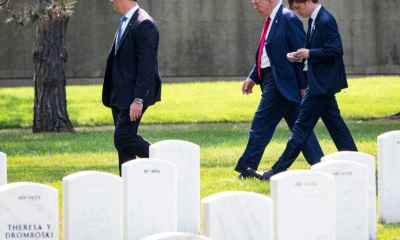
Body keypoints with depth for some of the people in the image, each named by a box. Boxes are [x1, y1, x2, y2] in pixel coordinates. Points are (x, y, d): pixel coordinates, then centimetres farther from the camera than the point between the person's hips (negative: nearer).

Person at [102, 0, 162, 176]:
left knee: (123, 138, -12)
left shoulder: (143, 24, -16)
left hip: (133, 96, -10)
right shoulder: (125, 23, 14)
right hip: (121, 95, 10)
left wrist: (138, 99, -23)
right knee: (123, 141, 8)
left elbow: (146, 66, -20)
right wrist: (112, 95, 17)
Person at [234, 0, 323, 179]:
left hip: (280, 82, -10)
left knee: (261, 125, -5)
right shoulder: (272, 20, 14)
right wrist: (253, 77, 16)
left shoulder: (288, 19, -14)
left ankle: (246, 170, 1)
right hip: (271, 79, 10)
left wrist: (303, 85, -16)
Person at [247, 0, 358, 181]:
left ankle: (278, 171, -5)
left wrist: (309, 53, -19)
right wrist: (299, 55, 2)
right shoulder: (315, 20, 12)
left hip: (321, 84, -10)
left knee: (302, 126, -7)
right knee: (335, 125, 11)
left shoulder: (326, 21, -17)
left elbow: (336, 50, -23)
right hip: (322, 83, 10)